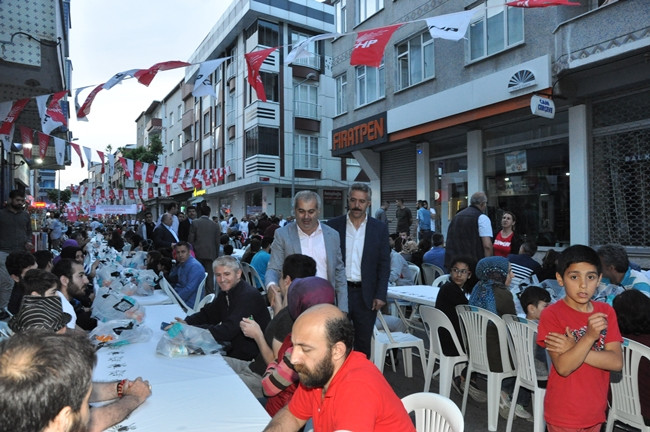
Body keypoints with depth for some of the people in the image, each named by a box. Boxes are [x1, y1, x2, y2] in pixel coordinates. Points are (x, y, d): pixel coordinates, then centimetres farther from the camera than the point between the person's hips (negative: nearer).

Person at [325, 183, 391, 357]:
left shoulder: (380, 228, 1)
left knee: (363, 342, 12)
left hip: (366, 295, 0)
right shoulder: (333, 225, 1)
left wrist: (380, 295, -4)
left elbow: (384, 264, 2)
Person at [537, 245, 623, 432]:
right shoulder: (551, 315, -17)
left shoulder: (606, 312, -1)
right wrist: (590, 336, -33)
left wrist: (575, 349, -22)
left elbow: (616, 362, -9)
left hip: (596, 410, 5)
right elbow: (563, 367, -22)